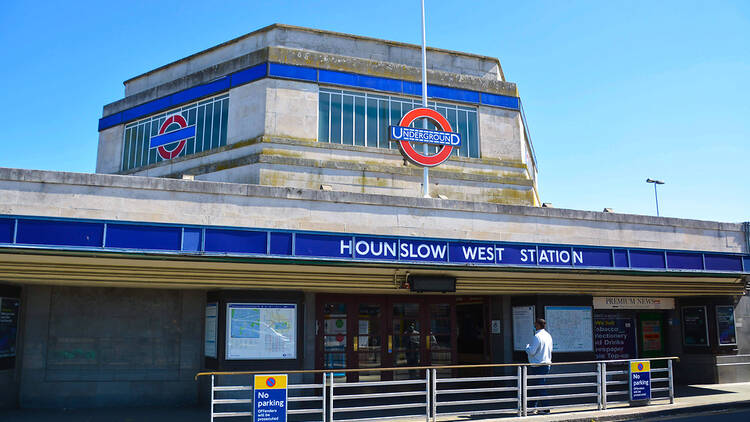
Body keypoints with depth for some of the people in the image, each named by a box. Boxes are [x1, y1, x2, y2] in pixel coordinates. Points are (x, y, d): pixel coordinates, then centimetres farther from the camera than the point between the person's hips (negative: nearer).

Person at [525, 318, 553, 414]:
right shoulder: (548, 336, 11)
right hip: (547, 364, 9)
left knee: (540, 387, -3)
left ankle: (545, 408, -1)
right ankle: (533, 406, 24)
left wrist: (527, 346, 2)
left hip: (537, 366, -9)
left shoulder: (537, 336, -17)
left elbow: (531, 351, -17)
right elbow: (550, 350, 18)